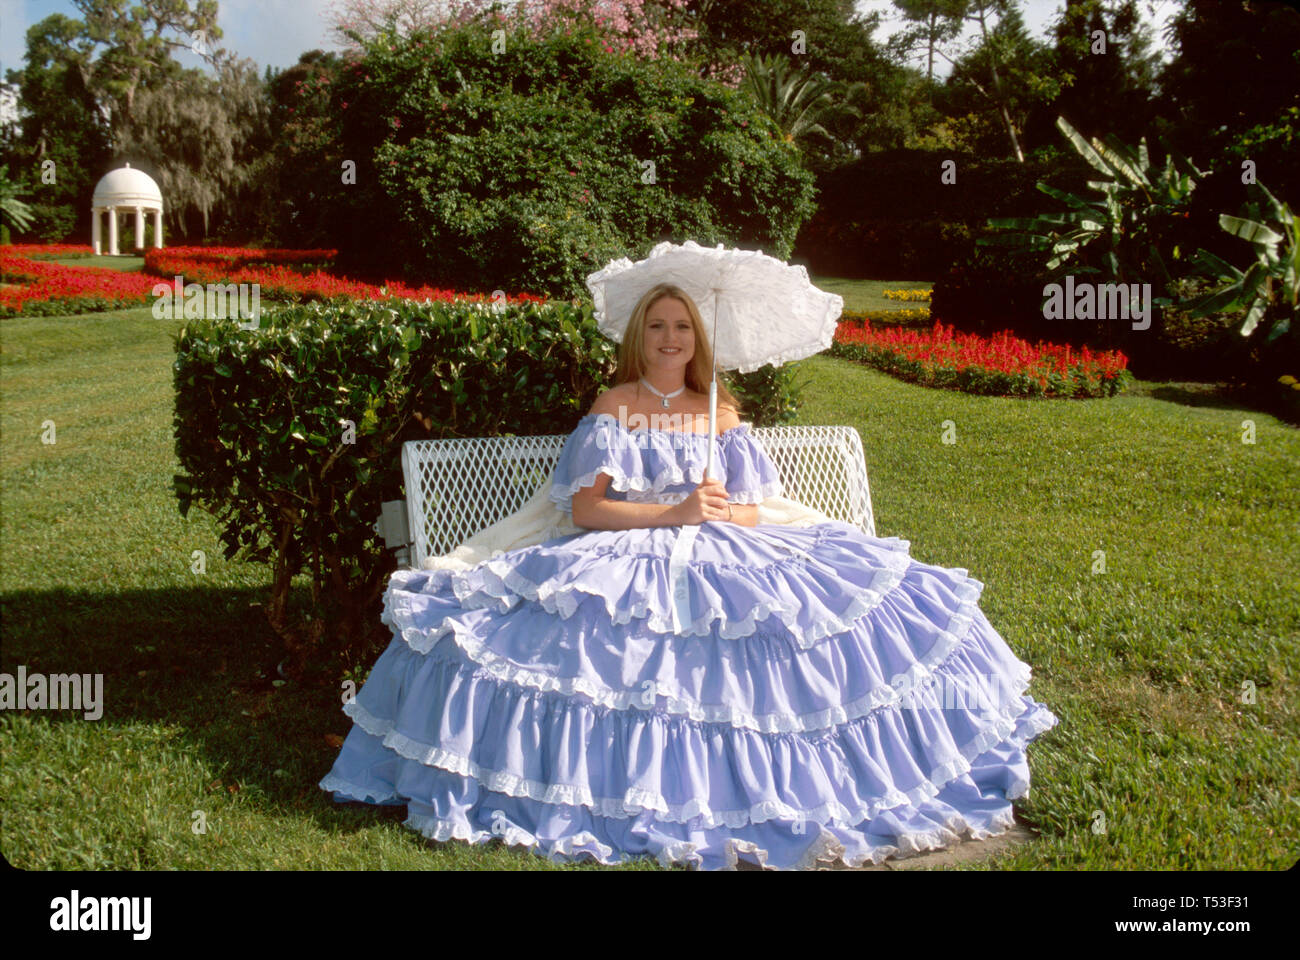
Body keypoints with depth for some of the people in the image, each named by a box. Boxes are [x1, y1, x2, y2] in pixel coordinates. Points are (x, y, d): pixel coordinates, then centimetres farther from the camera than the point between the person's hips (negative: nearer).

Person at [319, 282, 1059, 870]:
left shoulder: (722, 414, 15)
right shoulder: (614, 409, 5)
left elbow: (751, 515, 12)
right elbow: (585, 508, -5)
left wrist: (721, 509, -11)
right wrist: (674, 512, -14)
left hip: (725, 562, 3)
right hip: (628, 566, -3)